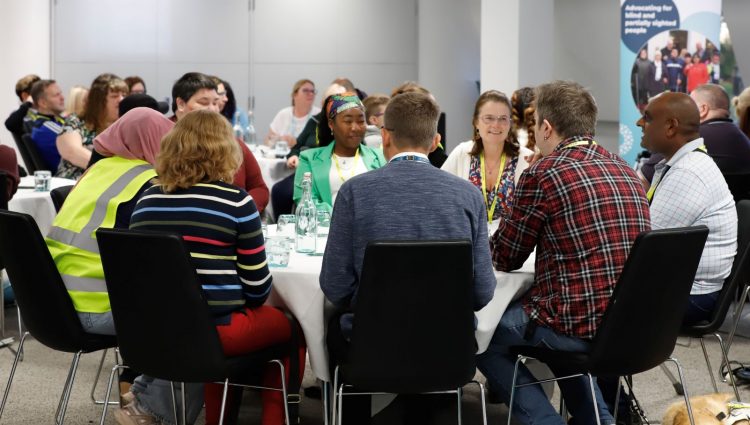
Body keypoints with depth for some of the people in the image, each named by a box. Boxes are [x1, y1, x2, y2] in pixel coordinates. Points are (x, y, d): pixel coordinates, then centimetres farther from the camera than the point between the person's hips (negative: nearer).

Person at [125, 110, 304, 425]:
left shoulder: (147, 200, 4)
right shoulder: (236, 202, -9)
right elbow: (257, 287, -6)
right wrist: (249, 303, 17)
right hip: (213, 328, -5)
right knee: (289, 327, 20)